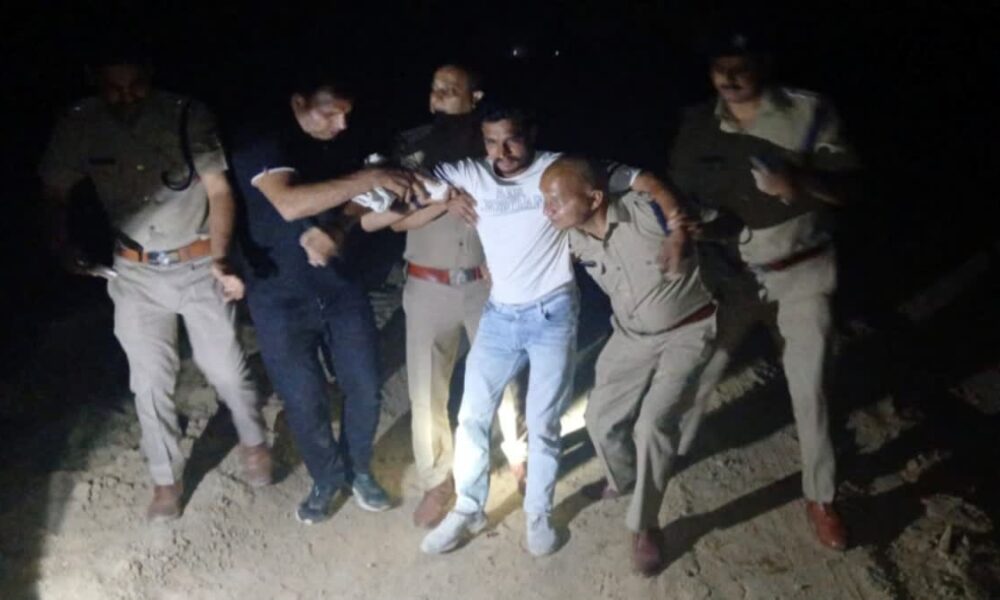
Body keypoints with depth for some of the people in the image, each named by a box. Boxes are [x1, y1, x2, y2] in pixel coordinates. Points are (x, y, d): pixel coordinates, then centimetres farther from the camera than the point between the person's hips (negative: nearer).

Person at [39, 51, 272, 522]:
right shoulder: (79, 127, -9)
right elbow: (54, 192, 6)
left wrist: (220, 259, -27)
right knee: (150, 381, 6)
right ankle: (166, 479, 24)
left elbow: (219, 191, -15)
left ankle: (253, 443, 32)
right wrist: (64, 246, -6)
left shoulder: (188, 115, -16)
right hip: (135, 274, 2)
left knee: (225, 368, 4)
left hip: (199, 265, -2)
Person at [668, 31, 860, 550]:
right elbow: (679, 192, 4)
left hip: (799, 274, -1)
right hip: (727, 272, 2)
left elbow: (844, 187, -9)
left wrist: (797, 183, -29)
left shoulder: (810, 112, -10)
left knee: (809, 390, 4)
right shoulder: (698, 126, -3)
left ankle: (820, 499, 22)